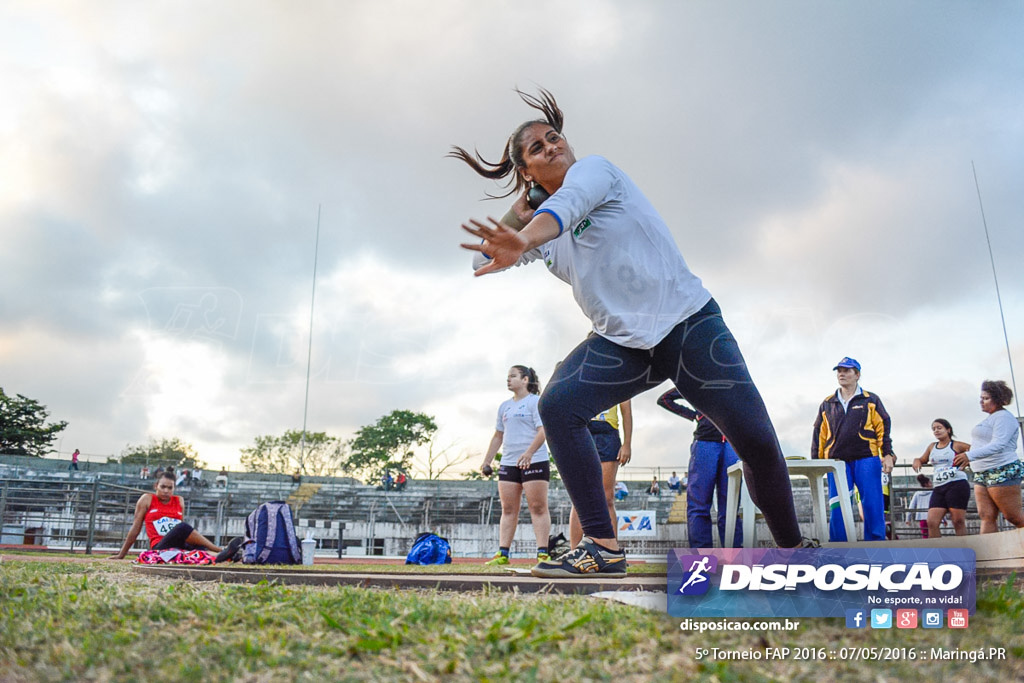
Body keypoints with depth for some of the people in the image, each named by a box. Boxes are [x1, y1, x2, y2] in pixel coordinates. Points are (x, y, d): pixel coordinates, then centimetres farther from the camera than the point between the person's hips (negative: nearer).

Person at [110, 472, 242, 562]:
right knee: (182, 527, -34)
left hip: (181, 547, 4)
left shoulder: (179, 501, 20)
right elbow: (135, 529, 14)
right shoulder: (147, 499, 10)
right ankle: (221, 550, -40)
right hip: (160, 548, -4)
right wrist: (121, 555, 15)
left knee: (200, 548, -32)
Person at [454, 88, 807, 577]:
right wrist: (516, 213, 6)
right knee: (557, 405, -20)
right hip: (621, 342, 5)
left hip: (688, 322, -4)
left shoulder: (592, 169, -3)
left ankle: (792, 550, 15)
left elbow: (566, 205, -27)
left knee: (756, 440, -12)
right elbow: (482, 260, 13)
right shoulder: (542, 235, 12)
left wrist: (523, 240, -47)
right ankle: (602, 548, -17)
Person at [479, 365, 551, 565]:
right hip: (508, 463, 7)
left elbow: (543, 430, -13)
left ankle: (542, 553, -6)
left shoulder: (536, 401, -2)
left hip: (535, 462, -6)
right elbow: (498, 436, 25)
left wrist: (529, 452, -27)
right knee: (508, 510, 5)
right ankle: (502, 554, 5)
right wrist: (487, 461, 18)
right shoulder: (504, 406, 20)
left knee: (538, 507, -6)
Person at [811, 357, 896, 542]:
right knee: (837, 509, -4)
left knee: (873, 506, -5)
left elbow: (883, 428, 8)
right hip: (837, 461, 2)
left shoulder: (871, 400, 13)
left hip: (866, 459, -1)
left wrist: (888, 454, -3)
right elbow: (819, 435, 17)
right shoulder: (827, 404, 18)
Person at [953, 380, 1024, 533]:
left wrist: (970, 455, -33)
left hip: (1002, 473, -9)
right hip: (982, 475, 9)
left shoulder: (1004, 417, -10)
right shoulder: (990, 418, 19)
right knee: (986, 516, 1)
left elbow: (998, 445, -23)